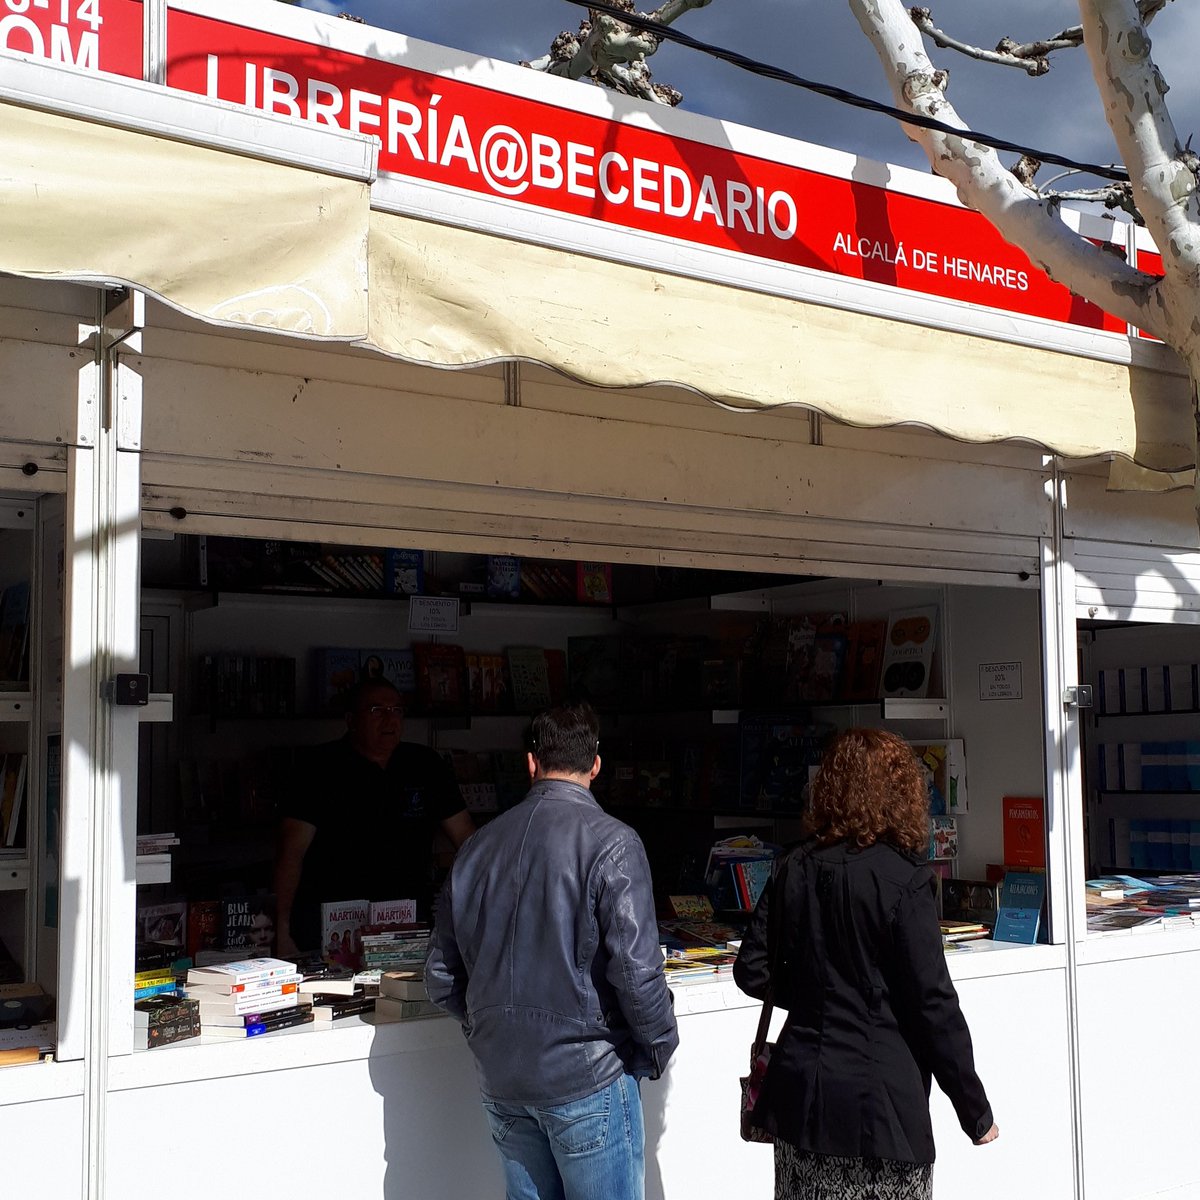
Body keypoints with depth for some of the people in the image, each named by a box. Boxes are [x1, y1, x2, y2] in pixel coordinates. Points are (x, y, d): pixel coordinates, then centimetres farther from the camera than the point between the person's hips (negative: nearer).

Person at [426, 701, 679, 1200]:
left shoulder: (478, 847, 5)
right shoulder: (610, 842, -12)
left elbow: (441, 977, 8)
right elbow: (635, 970, -18)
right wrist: (659, 1046, -2)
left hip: (500, 1080, 6)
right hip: (586, 1075, -6)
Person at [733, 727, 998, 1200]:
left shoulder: (793, 869, 3)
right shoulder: (903, 880, -12)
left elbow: (752, 973, 7)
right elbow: (934, 1003, -12)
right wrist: (976, 1112, -3)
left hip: (798, 1091, 5)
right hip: (879, 1103, -5)